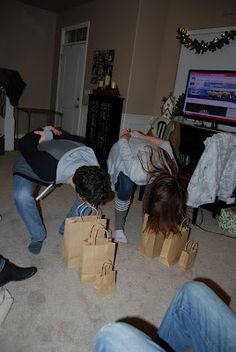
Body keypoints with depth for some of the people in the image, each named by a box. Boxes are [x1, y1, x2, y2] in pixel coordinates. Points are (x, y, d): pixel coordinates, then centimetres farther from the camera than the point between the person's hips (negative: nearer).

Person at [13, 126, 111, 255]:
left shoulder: (93, 166, -31)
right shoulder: (48, 170, -48)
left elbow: (77, 139, -12)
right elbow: (24, 145, -29)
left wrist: (53, 132, 0)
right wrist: (46, 133, -11)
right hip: (29, 164, -3)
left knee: (91, 192, -15)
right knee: (22, 196, -33)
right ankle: (38, 236, -6)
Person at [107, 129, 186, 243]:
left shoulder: (172, 170, -29)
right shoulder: (139, 174, -46)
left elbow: (165, 144, -12)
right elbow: (123, 143, -33)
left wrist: (140, 135, -1)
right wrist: (126, 135, -7)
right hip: (120, 152, -5)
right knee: (126, 188, -23)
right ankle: (119, 228, -4)